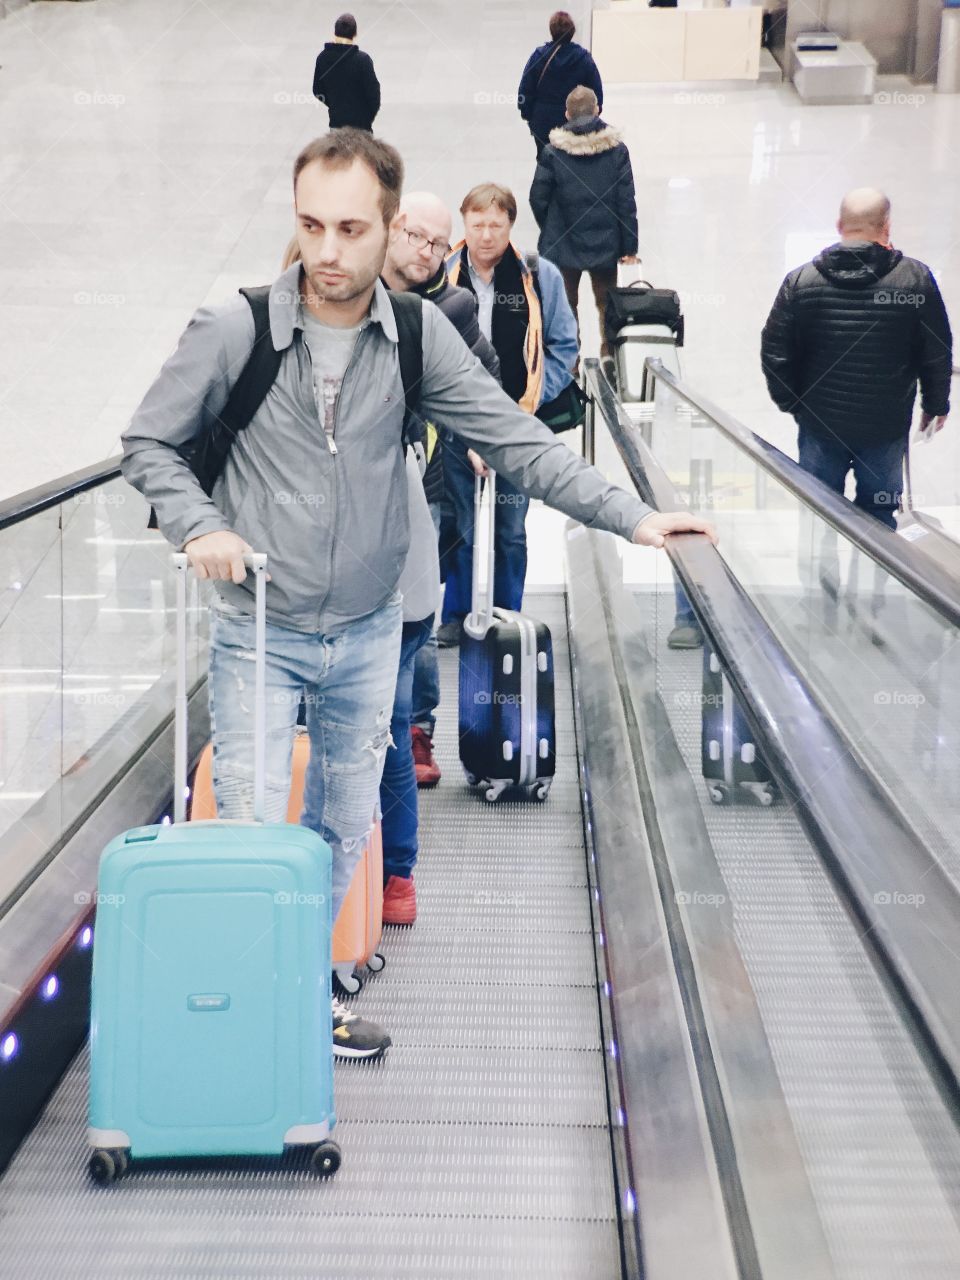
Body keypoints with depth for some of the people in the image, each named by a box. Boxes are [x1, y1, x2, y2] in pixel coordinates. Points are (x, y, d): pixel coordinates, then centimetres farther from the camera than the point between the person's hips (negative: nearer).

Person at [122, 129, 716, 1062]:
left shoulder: (417, 334, -5)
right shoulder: (232, 331, -12)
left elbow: (513, 440, -3)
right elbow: (150, 443, 0)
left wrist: (631, 517, -8)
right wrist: (198, 526, -17)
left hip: (367, 632, 3)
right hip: (258, 632, -3)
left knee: (343, 828, 15)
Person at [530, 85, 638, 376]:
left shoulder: (553, 152, -12)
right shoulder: (616, 148, -8)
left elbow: (538, 198, -6)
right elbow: (627, 201, -6)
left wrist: (550, 231, 13)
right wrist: (629, 246, 0)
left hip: (563, 243, -1)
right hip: (606, 243, 1)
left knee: (566, 302, 14)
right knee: (606, 298, 19)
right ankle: (608, 348, 9)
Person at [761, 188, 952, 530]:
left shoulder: (800, 281, -8)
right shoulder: (916, 279, -11)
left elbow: (775, 353, -4)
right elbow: (937, 353, -3)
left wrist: (789, 402, 12)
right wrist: (936, 403, 13)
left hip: (819, 423, 1)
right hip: (887, 425, -1)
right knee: (878, 515, 14)